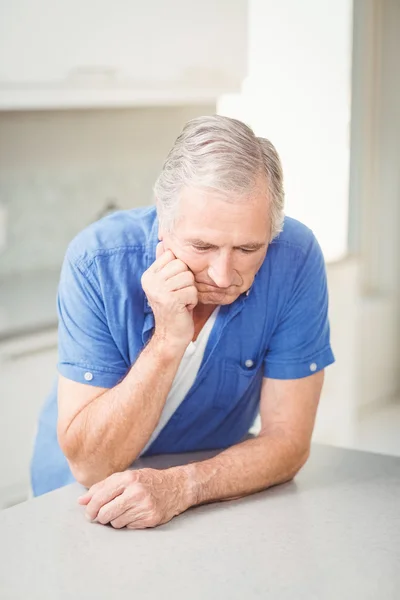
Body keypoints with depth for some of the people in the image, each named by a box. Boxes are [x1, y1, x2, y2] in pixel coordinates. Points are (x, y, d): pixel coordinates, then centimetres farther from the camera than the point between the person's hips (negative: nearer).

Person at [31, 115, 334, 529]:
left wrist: (180, 486, -30)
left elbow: (288, 441, -14)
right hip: (85, 495, -1)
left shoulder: (295, 258, -19)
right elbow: (88, 464, -23)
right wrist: (167, 341, -33)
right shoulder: (97, 261, -23)